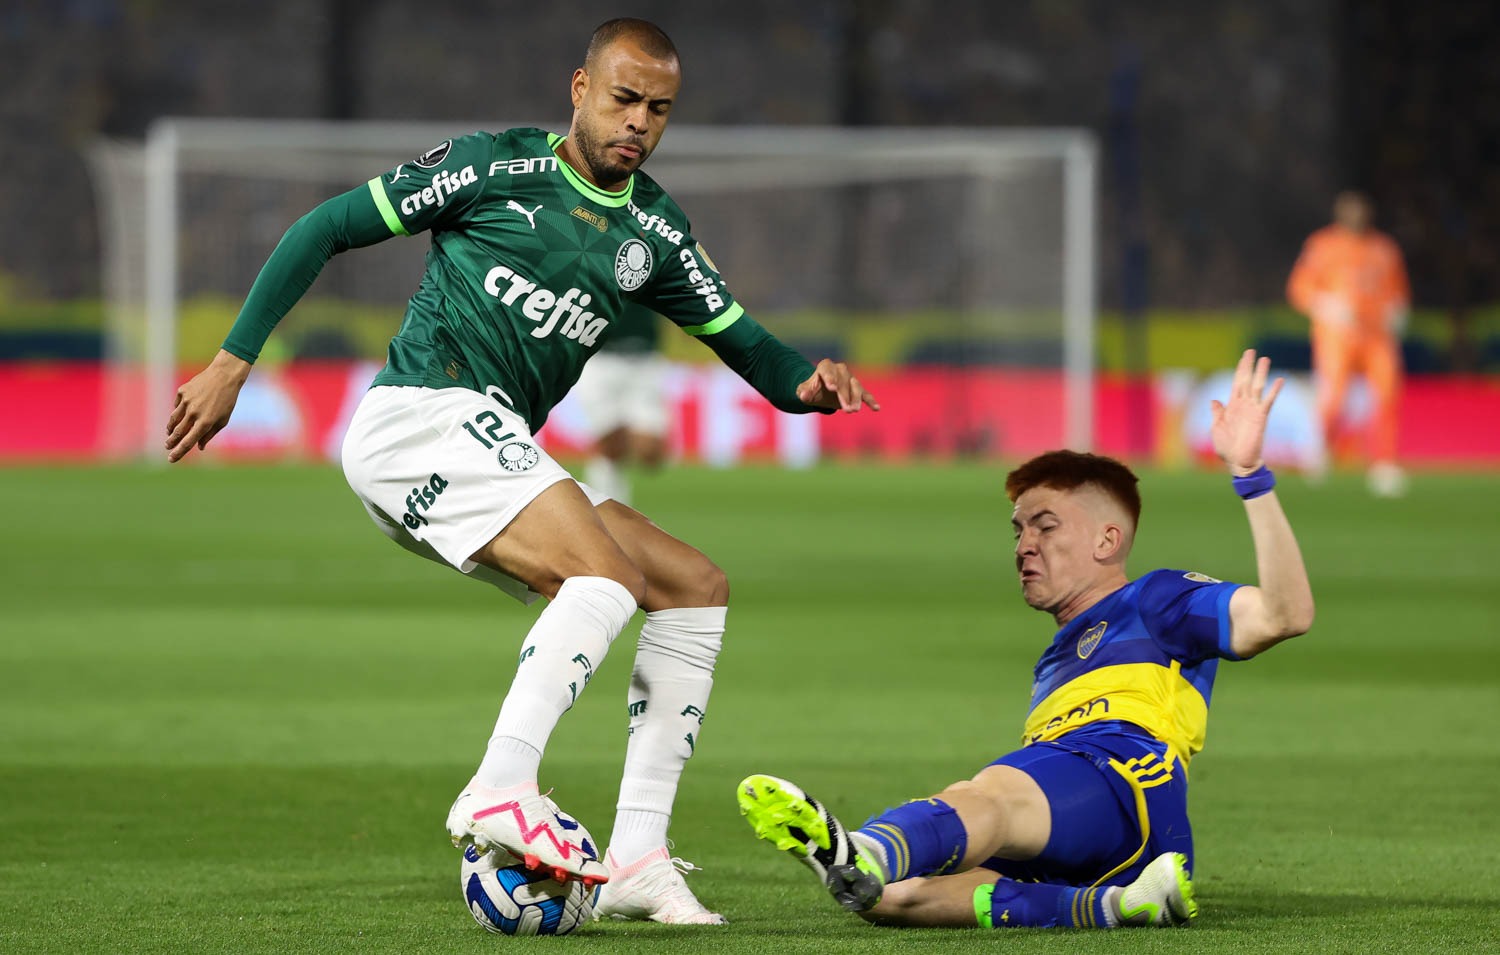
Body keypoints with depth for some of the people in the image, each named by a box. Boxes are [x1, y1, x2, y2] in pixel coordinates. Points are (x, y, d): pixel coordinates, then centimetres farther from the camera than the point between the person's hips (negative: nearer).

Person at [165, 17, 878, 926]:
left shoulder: (654, 231, 15)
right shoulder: (494, 167, -2)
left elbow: (742, 341, 16)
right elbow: (327, 228, 1)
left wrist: (811, 382, -9)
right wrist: (233, 364, -3)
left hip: (493, 457, 8)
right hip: (421, 416, -8)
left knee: (697, 587, 2)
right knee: (606, 572, -27)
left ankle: (636, 861, -6)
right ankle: (501, 793, -39)